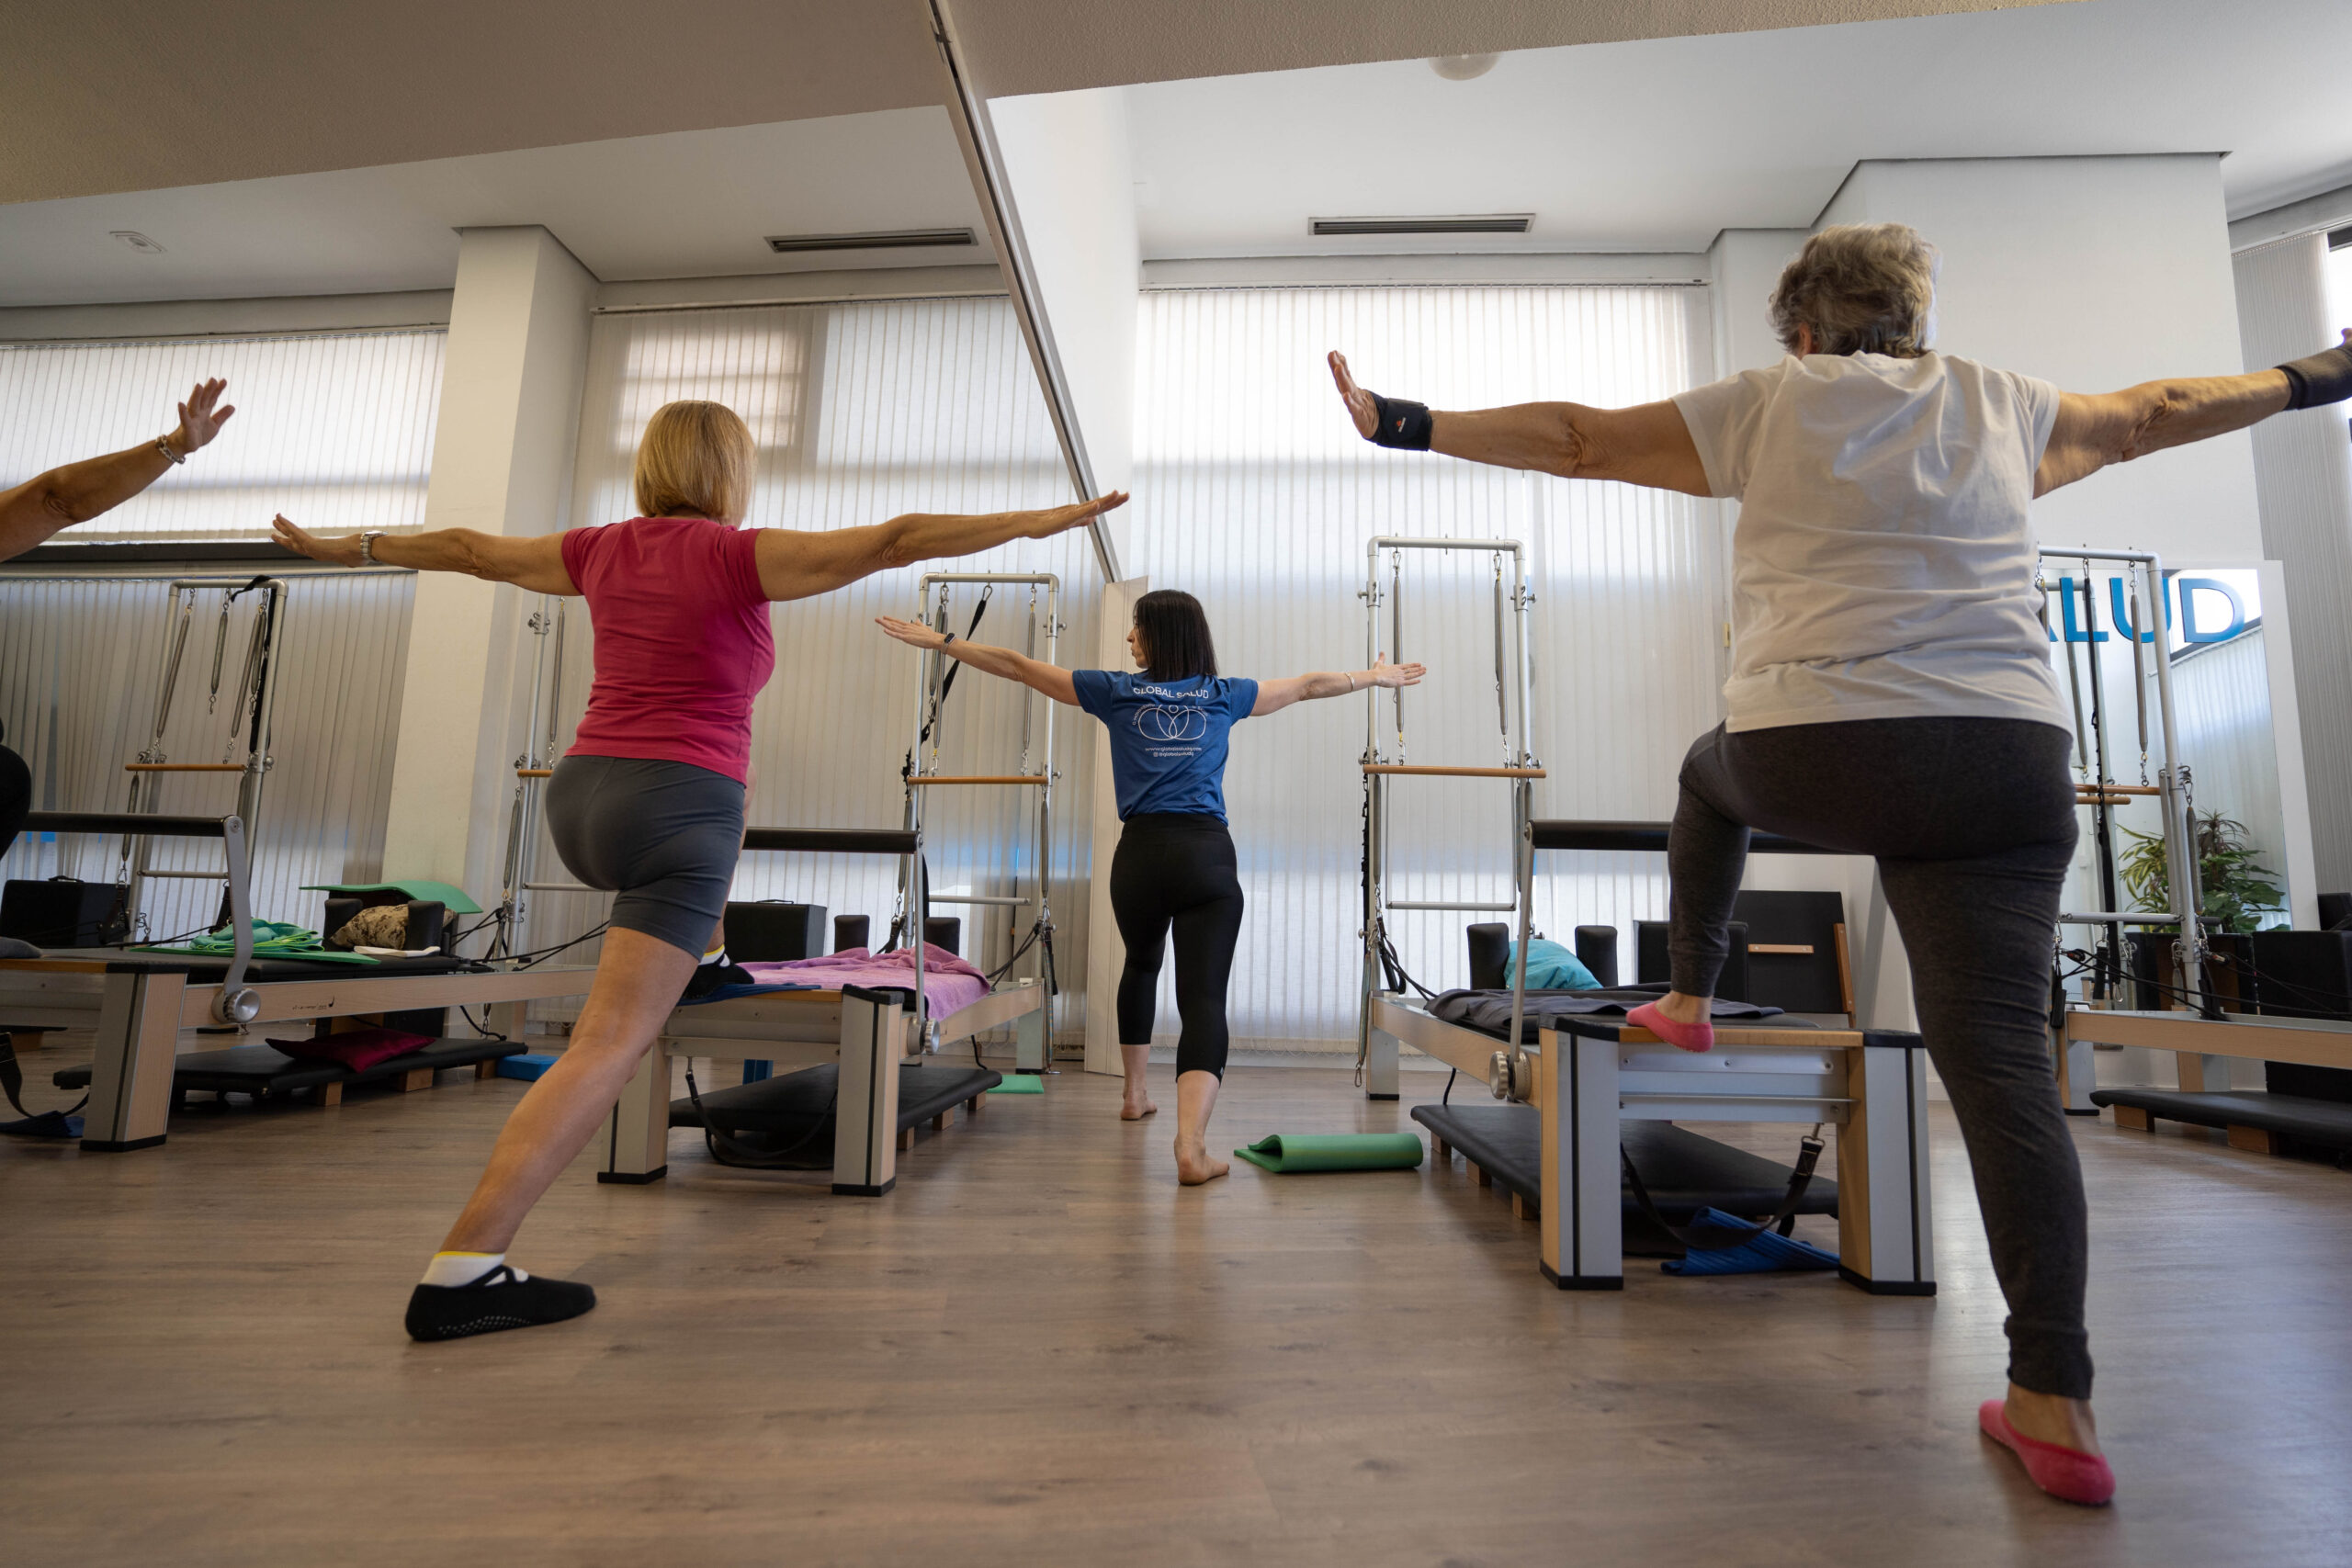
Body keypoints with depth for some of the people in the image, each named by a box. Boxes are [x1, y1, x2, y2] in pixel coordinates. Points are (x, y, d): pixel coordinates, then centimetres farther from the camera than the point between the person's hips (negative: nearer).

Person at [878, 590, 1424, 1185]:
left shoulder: (1116, 692, 8)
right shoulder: (1224, 696, 12)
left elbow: (1018, 665, 13)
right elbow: (1310, 685, 24)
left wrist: (939, 641, 23)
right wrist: (1377, 677, 40)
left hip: (1141, 855, 1)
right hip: (1208, 856, -1)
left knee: (1141, 964, 28)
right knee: (1204, 997, -7)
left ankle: (1135, 1093, 42)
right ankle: (1191, 1146, -23)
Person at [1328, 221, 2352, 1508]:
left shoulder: (1770, 401, 9)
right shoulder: (2005, 406, 20)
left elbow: (1575, 438, 7)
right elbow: (2159, 412, 37)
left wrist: (1409, 426, 13)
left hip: (1811, 760, -3)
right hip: (2005, 764, 3)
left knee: (1713, 773, 33)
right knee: (1998, 1057, 2)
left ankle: (1689, 999, 38)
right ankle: (2055, 1405, 1)